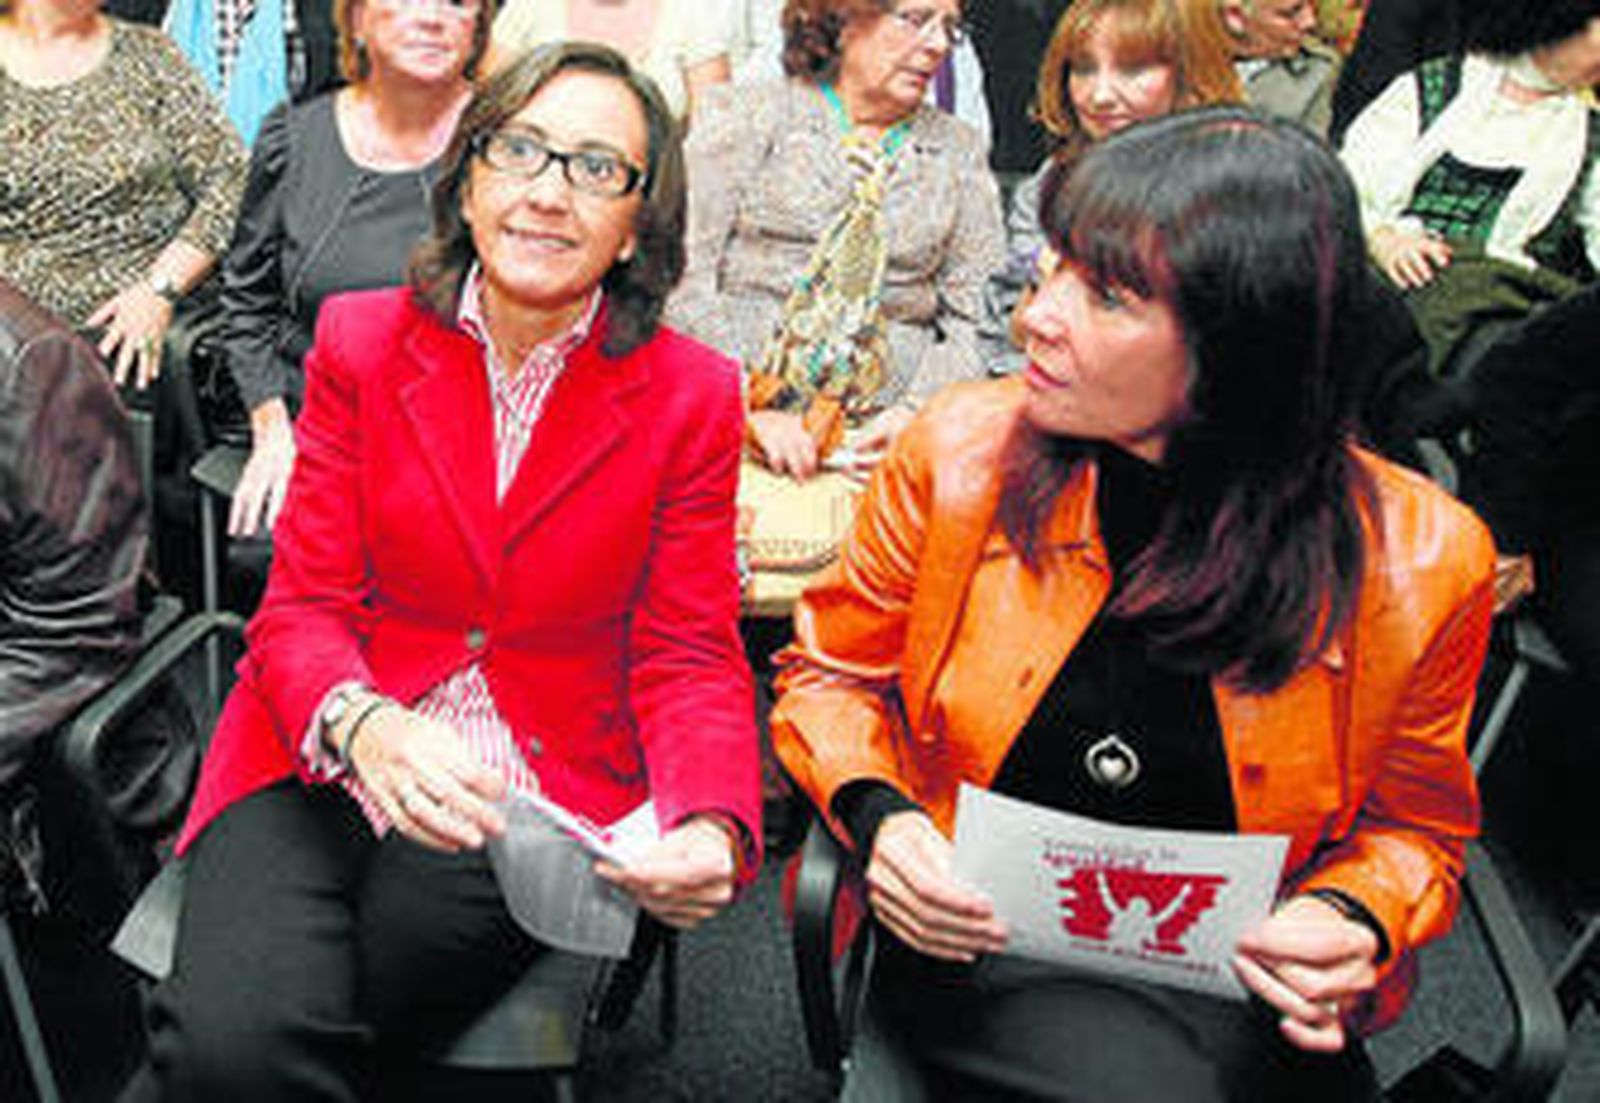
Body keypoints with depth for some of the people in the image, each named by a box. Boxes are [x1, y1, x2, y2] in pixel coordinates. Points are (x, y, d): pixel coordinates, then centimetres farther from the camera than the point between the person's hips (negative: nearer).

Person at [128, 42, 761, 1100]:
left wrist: (712, 828, -21)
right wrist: (363, 726, -26)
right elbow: (302, 607, -1)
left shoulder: (691, 396, 0)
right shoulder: (361, 340, 2)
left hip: (529, 803, 0)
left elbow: (689, 658, 1)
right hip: (325, 767, 1)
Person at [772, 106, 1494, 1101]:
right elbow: (832, 673, 9)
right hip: (981, 939, 0)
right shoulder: (962, 451, -8)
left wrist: (1350, 921, -14)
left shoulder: (1418, 561, -10)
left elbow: (1413, 827, 8)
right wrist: (878, 815, -11)